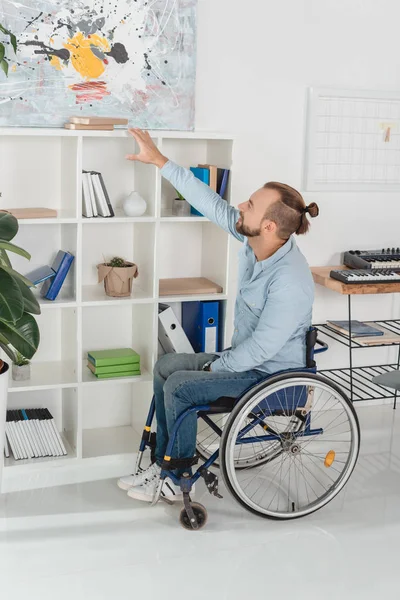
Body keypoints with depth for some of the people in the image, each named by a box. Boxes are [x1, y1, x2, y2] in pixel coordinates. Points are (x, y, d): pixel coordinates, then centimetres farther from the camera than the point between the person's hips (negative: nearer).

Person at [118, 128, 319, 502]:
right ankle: (163, 462, 17)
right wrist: (159, 161, -5)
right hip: (245, 356, 9)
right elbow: (210, 204, -5)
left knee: (179, 386, -16)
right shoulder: (253, 239, -9)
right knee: (165, 366, 8)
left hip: (272, 374, -9)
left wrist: (216, 367, -14)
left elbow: (262, 348, -28)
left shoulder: (290, 280, -32)